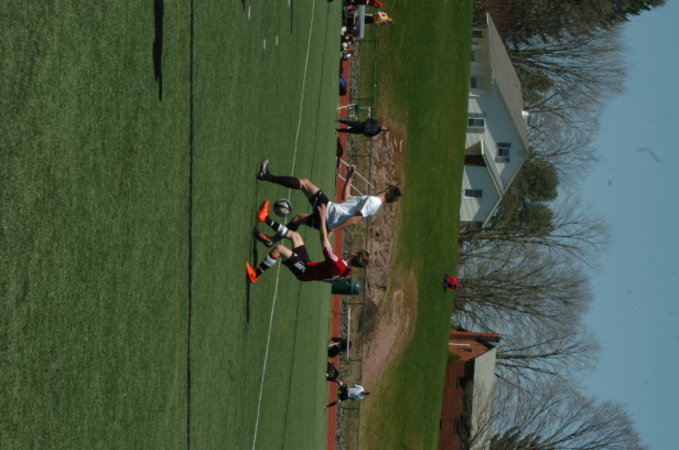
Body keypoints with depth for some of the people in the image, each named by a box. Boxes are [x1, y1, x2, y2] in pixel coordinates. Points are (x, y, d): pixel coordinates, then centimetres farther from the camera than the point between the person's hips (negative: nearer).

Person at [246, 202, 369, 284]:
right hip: (307, 264, 8)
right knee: (295, 235, 14)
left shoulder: (337, 265, -34)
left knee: (279, 248, -23)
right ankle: (266, 218, 24)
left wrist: (322, 217, -22)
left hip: (303, 271, -8)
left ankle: (255, 275, -8)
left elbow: (324, 242, -28)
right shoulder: (348, 270, -9)